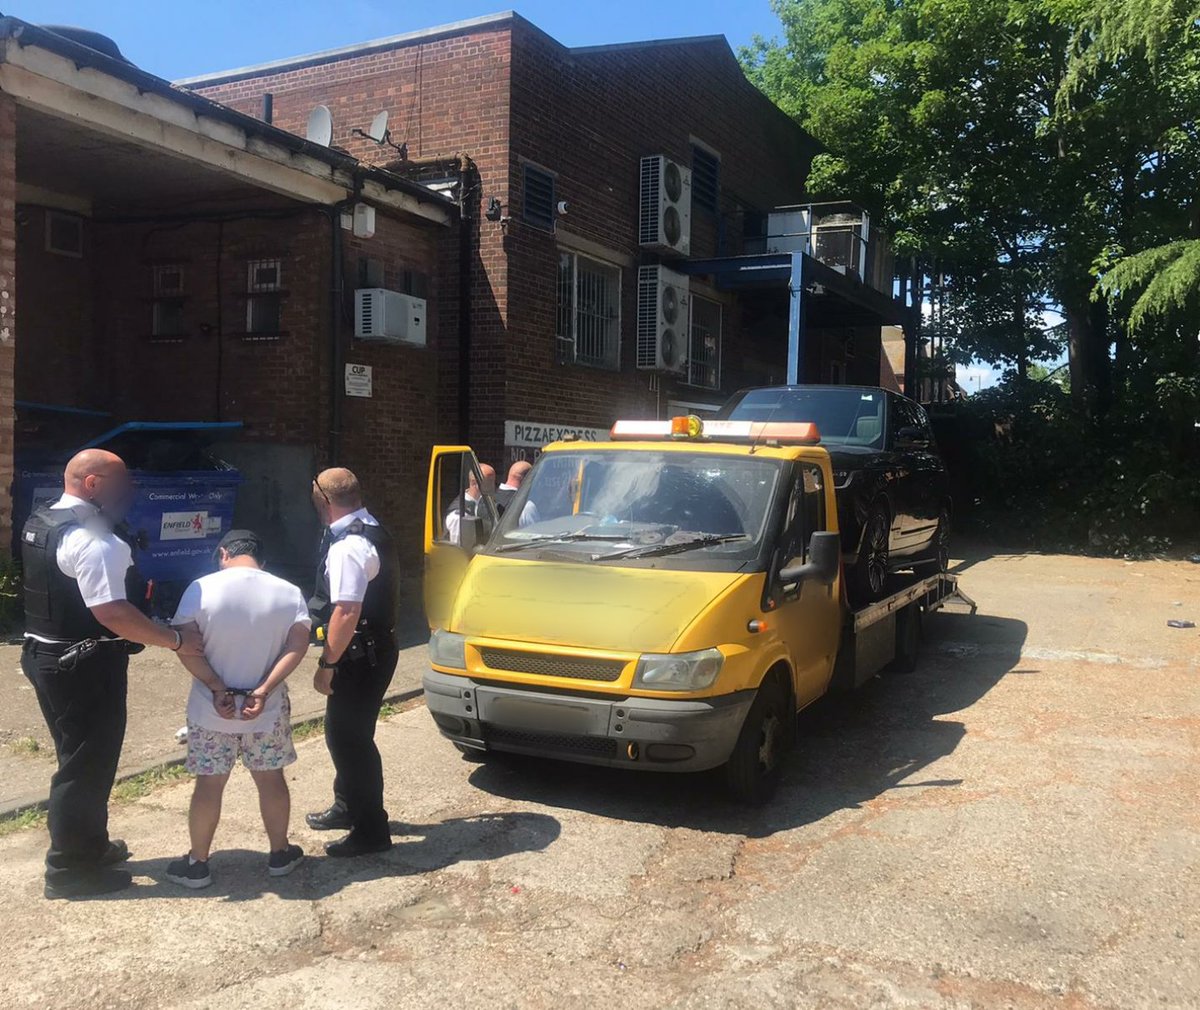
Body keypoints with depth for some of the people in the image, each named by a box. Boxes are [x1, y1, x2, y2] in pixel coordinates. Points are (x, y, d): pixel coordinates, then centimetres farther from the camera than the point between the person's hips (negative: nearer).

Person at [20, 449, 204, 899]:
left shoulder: (40, 522, 9)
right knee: (86, 764, 4)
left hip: (48, 655, 10)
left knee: (80, 758, 23)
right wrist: (176, 640, -21)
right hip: (84, 666, -10)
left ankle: (87, 845, 39)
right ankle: (70, 869, 17)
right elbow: (112, 613, -29)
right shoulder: (92, 539, -23)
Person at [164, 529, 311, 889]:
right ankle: (280, 854, 28)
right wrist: (264, 691, -16)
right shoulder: (289, 593, -4)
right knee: (271, 779, 15)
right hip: (267, 710, 1)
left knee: (209, 785, 10)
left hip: (211, 710, -1)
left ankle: (197, 864, 22)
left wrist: (217, 689, -13)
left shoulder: (201, 589, -9)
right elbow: (297, 645, -12)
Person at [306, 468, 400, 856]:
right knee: (345, 732, 23)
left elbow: (347, 612, -28)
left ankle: (371, 831, 11)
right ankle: (348, 807, 40)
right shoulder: (372, 531, 10)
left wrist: (327, 664, -21)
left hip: (361, 656, -10)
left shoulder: (348, 546, -22)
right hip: (376, 646, 10)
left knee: (349, 737, 0)